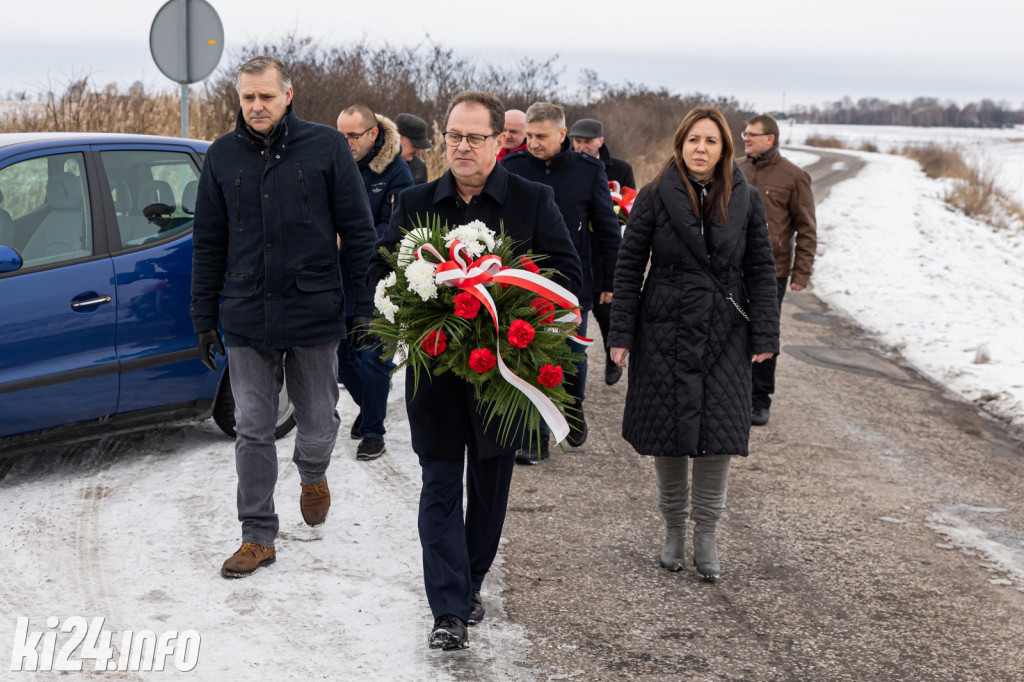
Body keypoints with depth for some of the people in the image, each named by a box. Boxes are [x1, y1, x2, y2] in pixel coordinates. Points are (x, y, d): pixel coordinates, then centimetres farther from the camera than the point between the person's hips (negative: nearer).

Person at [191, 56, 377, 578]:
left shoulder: (326, 147, -2)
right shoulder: (223, 156, 5)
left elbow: (357, 230, 0)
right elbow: (208, 243, 10)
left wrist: (365, 305, -4)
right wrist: (204, 319, 8)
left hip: (313, 311, -2)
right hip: (246, 316, 2)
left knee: (318, 424, 10)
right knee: (253, 431, 4)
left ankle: (312, 475, 43)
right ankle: (258, 536, 13)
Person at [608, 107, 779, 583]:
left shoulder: (745, 200, 4)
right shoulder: (654, 198, -1)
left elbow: (760, 270, 6)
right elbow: (629, 266, 1)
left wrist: (764, 335, 0)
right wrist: (621, 335, -3)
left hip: (724, 335, 1)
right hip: (665, 332, -1)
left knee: (718, 434, -3)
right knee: (668, 435, 4)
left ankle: (706, 535, 11)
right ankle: (674, 530, 23)